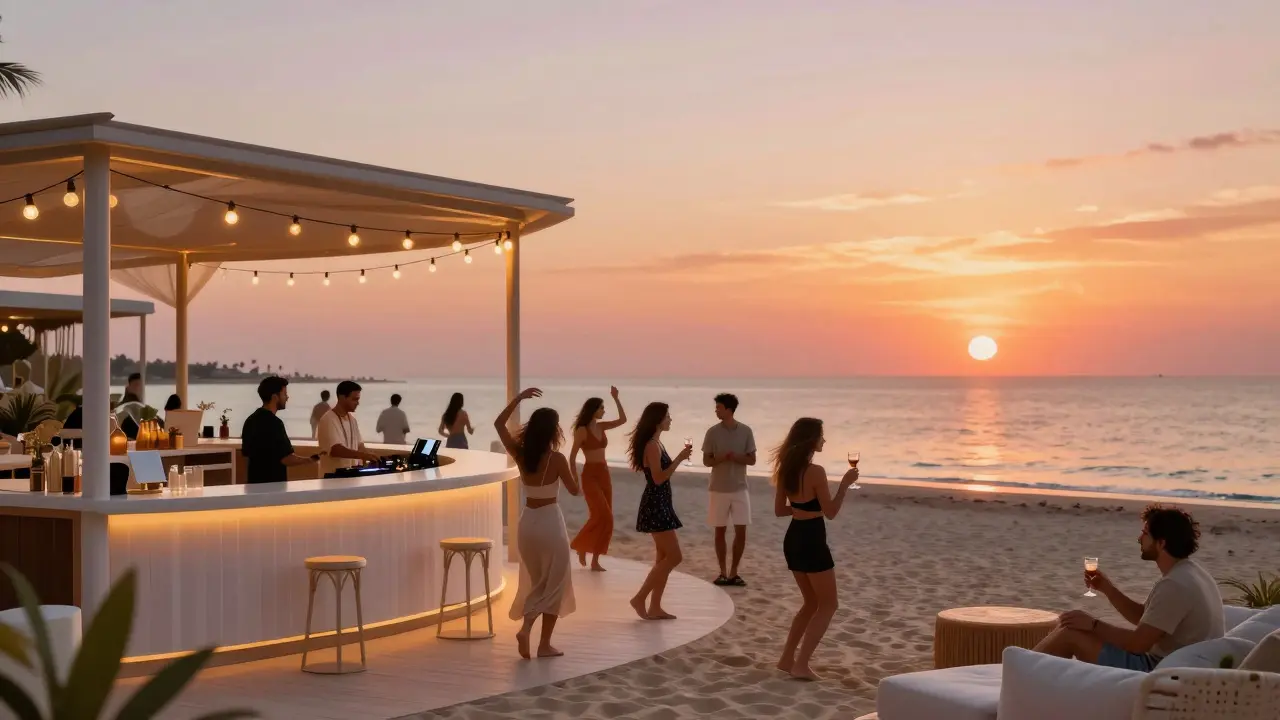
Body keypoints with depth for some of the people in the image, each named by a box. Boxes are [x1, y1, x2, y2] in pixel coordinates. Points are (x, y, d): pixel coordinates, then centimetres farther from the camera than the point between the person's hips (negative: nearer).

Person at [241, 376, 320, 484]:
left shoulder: (251, 420, 9)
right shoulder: (274, 423, -18)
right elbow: (286, 459, -20)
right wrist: (311, 460, -6)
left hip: (255, 482, 9)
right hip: (272, 484, -9)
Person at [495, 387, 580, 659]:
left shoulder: (519, 454, -2)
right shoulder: (557, 458, -15)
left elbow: (499, 424, 12)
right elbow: (574, 490, -3)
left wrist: (519, 398, 13)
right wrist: (569, 467, 11)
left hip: (527, 522, 5)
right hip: (550, 522, -5)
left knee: (536, 583, 18)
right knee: (554, 584, 8)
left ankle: (526, 628, -3)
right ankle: (545, 644, 7)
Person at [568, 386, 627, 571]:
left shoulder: (601, 427, 9)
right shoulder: (582, 430, -10)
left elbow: (622, 419, 8)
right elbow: (572, 457, -10)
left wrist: (616, 398, 2)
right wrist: (575, 481, -13)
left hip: (604, 474, 7)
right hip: (590, 475, -7)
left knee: (604, 518, 5)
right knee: (602, 516, -15)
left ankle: (595, 560, 11)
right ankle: (581, 546, 4)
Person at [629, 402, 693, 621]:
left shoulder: (656, 443, 14)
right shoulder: (652, 445, -16)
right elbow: (658, 478, -22)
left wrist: (680, 458, 17)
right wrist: (679, 459, -21)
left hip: (660, 504, 10)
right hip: (655, 505, -10)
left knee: (663, 557, 11)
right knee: (674, 556, -9)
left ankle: (654, 607, 12)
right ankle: (640, 598, -5)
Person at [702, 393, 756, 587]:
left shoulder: (745, 431, -2)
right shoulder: (713, 432, -3)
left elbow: (752, 460, 0)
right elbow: (706, 461, 0)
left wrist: (736, 457, -19)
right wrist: (722, 457, -20)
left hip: (740, 488, 1)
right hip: (719, 489, 0)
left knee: (741, 532, 0)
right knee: (720, 531, 4)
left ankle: (734, 572, 12)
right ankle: (723, 572, 14)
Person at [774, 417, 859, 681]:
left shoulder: (786, 469, 6)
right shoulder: (815, 472, -18)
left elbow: (779, 510, 12)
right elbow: (830, 513, -14)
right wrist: (845, 484, -8)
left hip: (793, 539, 8)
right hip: (811, 541, -8)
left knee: (812, 602, 22)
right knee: (828, 605, 5)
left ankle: (787, 658, 22)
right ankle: (801, 664, -1)